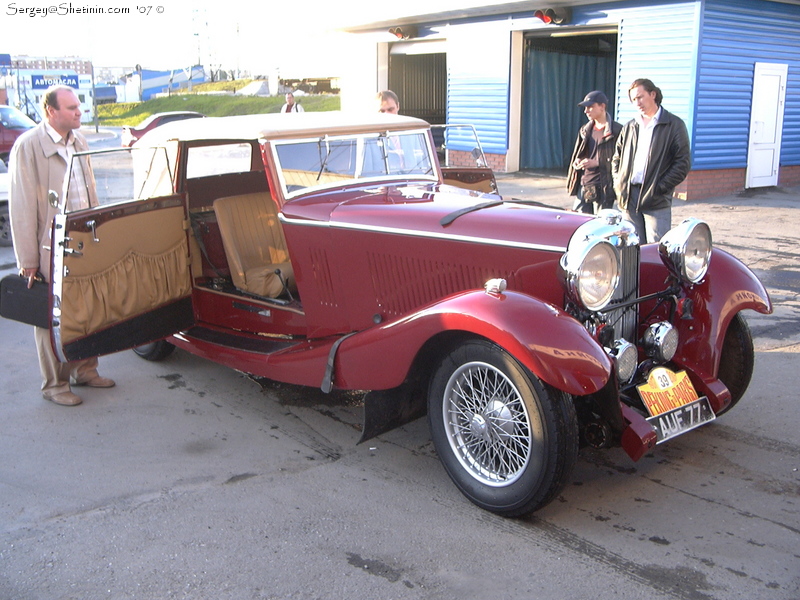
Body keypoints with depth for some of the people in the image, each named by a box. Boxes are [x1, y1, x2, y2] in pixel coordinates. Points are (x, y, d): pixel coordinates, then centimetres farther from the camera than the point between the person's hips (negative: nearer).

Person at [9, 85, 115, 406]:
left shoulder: (79, 142, 10)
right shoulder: (28, 146, -11)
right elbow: (21, 207, -12)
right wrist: (27, 259, -13)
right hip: (51, 247, -7)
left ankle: (85, 370, 29)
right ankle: (55, 384, 15)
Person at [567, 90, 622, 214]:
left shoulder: (617, 131, -7)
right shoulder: (585, 130, 16)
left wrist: (597, 162, -17)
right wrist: (577, 161, 3)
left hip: (603, 186, -6)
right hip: (583, 185, 6)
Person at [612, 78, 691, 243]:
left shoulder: (674, 125, 1)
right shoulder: (630, 127, 17)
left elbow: (683, 163, -4)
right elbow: (616, 158, 23)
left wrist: (661, 187, -12)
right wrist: (618, 183, 7)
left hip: (656, 200, -5)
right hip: (628, 198, 5)